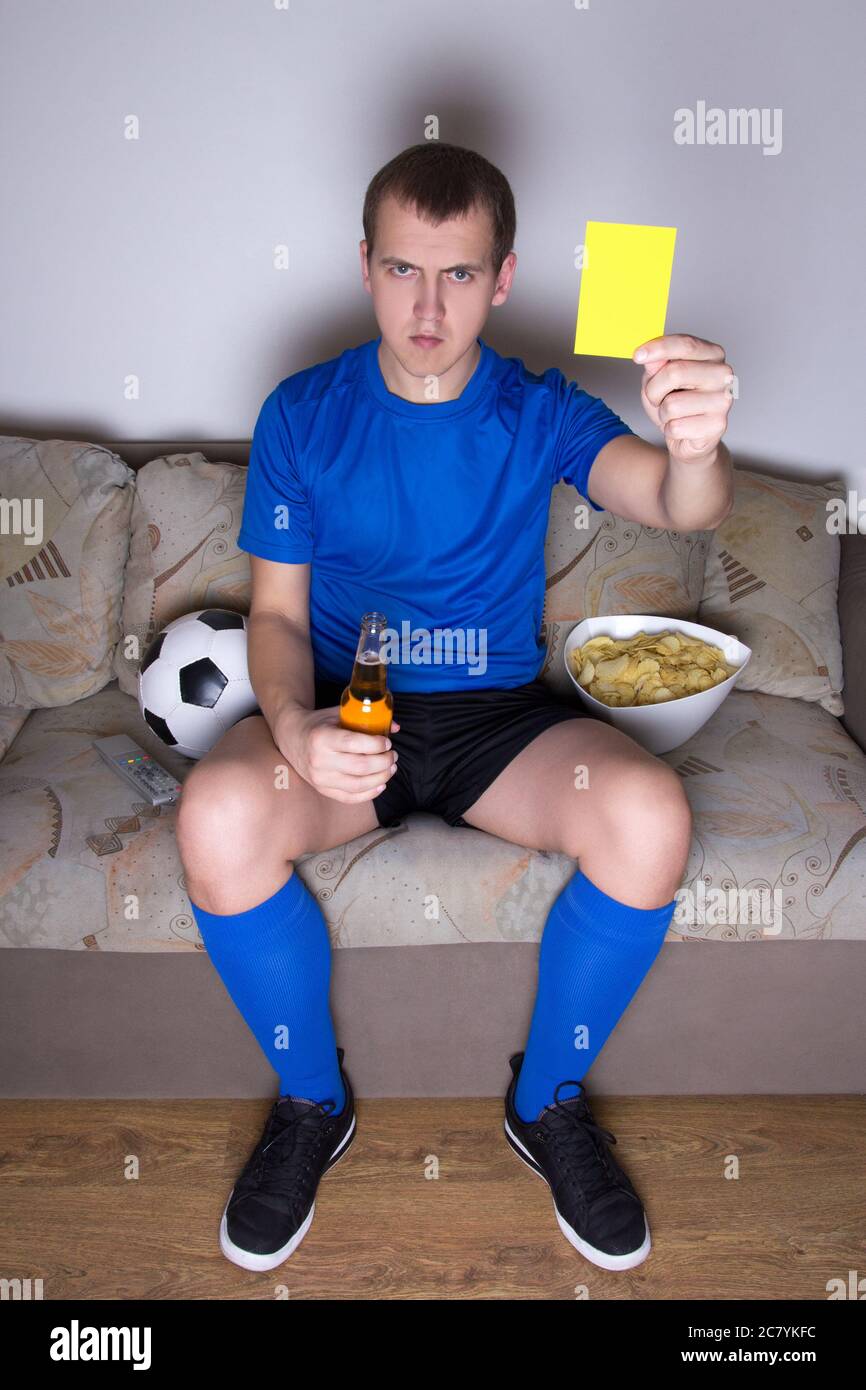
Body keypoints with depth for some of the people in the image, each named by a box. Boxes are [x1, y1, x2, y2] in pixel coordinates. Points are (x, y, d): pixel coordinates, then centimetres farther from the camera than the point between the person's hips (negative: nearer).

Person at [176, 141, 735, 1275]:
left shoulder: (539, 411, -1)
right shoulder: (304, 413, 0)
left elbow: (680, 505, -19)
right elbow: (277, 609, 0)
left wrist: (695, 448, -46)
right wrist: (295, 726, -22)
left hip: (501, 715, 1)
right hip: (341, 711, 0)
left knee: (651, 815, -29)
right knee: (217, 815, -31)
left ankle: (547, 1100, 0)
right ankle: (313, 1103, -1)